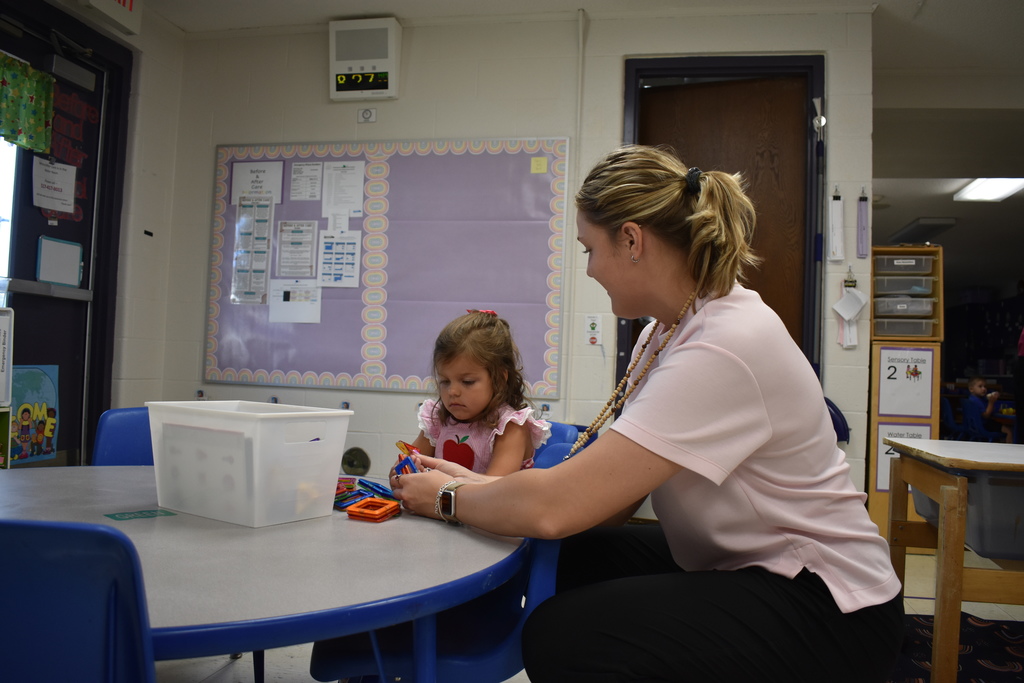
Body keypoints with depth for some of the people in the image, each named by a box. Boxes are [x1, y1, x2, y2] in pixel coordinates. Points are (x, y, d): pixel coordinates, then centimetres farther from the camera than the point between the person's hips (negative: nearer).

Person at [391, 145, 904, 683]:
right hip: (739, 564, 9)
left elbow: (555, 507, -30)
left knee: (561, 636, -23)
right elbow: (608, 493, 2)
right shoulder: (666, 330, 3)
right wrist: (476, 484, -3)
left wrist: (447, 498, -12)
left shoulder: (725, 347, -27)